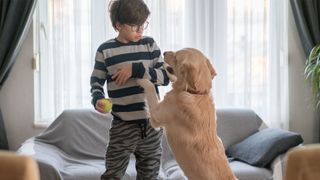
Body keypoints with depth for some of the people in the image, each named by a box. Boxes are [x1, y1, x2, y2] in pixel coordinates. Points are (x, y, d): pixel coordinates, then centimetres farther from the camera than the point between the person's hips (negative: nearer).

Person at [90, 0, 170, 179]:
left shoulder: (150, 44, 4)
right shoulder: (106, 50, -2)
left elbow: (165, 77, -2)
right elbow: (96, 81, 5)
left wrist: (136, 69, -14)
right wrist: (97, 99, -17)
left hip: (152, 123, 3)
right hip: (123, 125, -2)